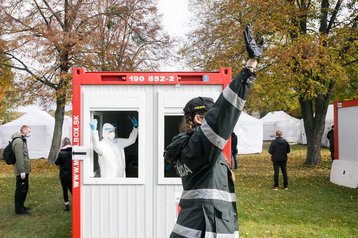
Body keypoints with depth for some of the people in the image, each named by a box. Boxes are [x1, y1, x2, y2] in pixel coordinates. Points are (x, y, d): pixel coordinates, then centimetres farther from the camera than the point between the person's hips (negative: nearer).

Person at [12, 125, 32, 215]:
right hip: (21, 171, -10)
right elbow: (19, 157, -23)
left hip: (25, 170, 10)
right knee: (20, 189, -1)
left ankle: (21, 206, 29)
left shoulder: (22, 140, 15)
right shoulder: (18, 141, -18)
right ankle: (19, 209, 8)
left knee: (25, 189, 18)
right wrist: (22, 171, -23)